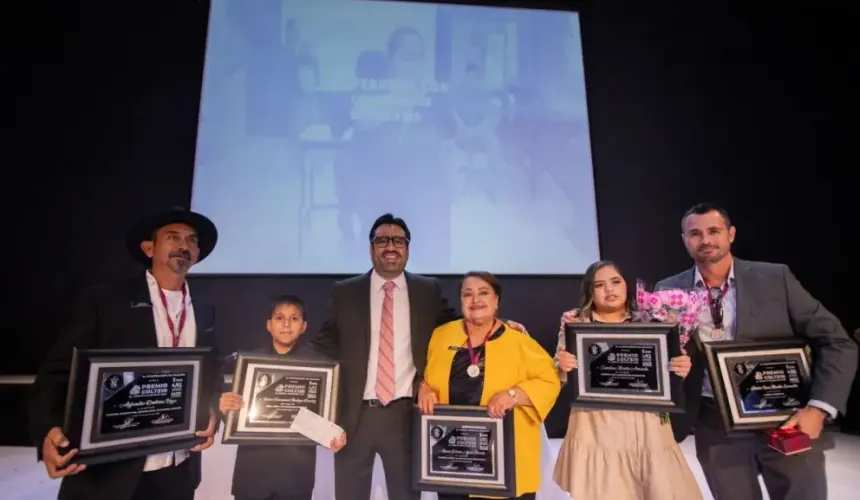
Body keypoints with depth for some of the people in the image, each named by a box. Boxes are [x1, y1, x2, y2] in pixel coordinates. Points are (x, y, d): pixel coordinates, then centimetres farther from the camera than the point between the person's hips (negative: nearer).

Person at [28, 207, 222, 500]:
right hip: (106, 473, -3)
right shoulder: (104, 301, -5)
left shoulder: (204, 314, 6)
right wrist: (49, 430, -22)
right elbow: (58, 373, -6)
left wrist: (212, 411, -7)